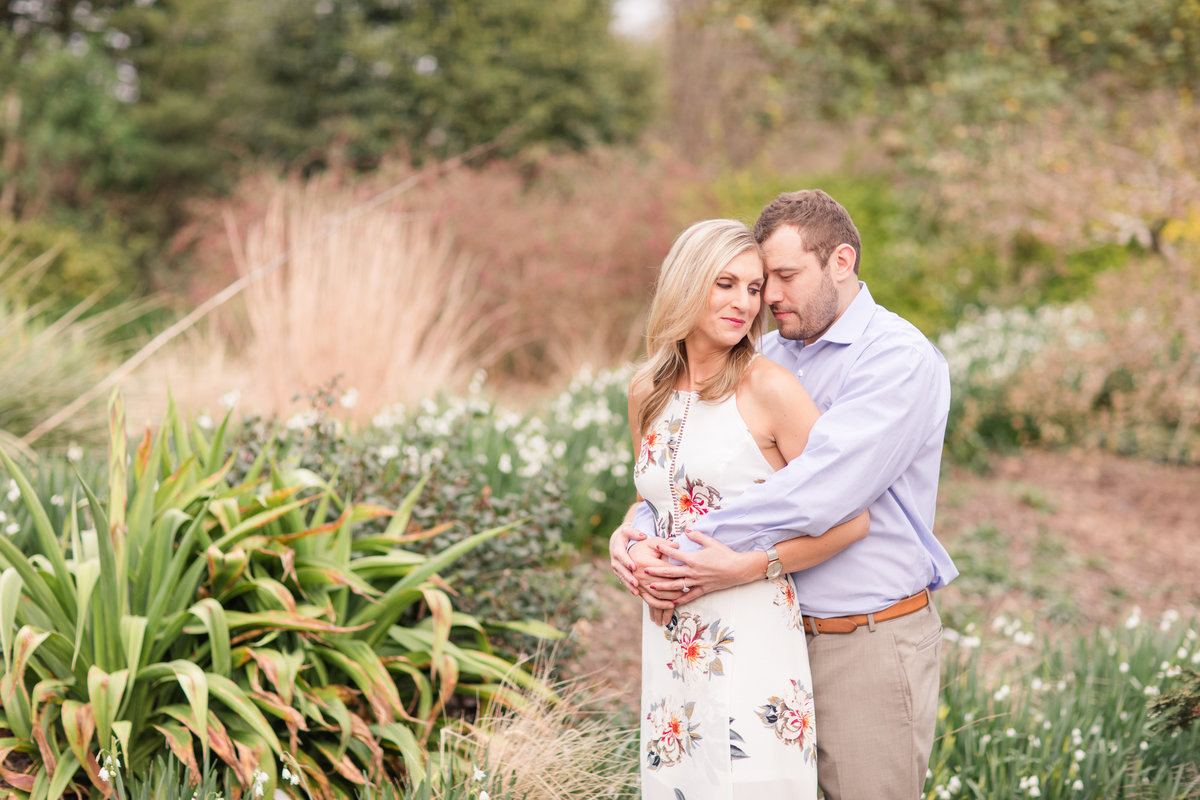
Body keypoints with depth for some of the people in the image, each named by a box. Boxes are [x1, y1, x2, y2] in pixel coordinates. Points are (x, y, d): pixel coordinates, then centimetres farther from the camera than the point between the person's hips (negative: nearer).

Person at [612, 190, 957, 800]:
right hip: (777, 631, 6)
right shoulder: (772, 354, 10)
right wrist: (638, 529, -12)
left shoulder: (900, 359, -14)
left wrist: (686, 552, -23)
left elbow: (815, 492, -24)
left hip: (870, 641, -6)